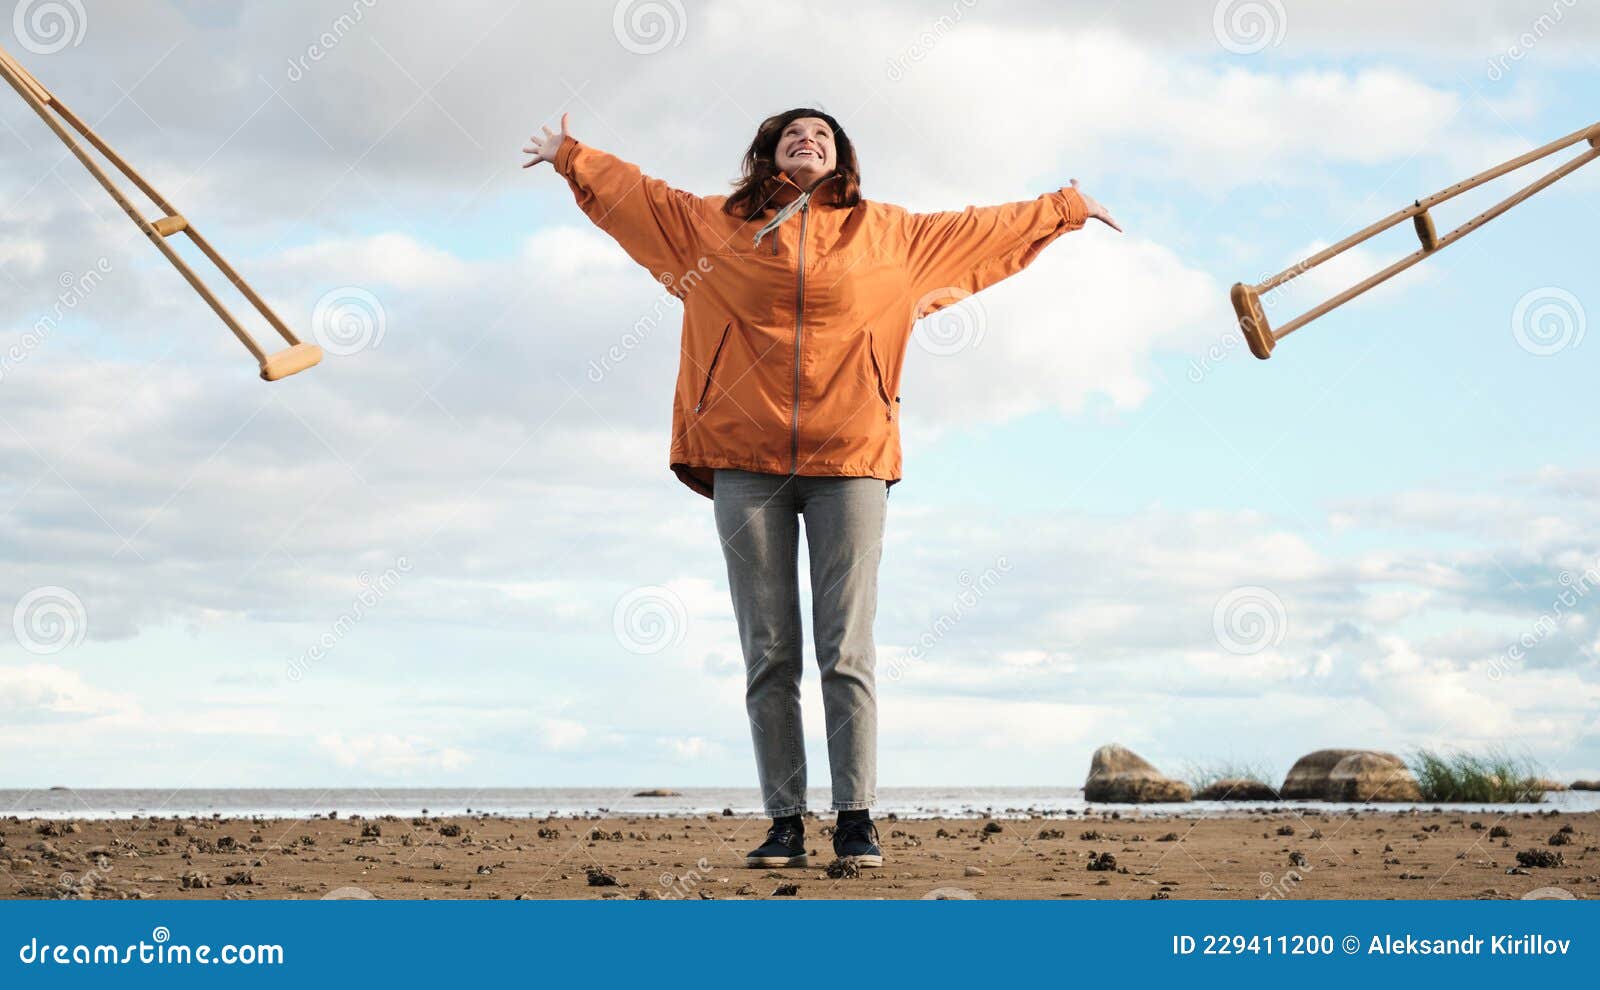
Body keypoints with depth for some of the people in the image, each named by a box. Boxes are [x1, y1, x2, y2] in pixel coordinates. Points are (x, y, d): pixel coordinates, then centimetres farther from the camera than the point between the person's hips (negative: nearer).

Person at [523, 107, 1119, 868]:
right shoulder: (717, 225, 14)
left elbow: (977, 229, 25)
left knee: (847, 651, -5)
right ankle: (785, 825, 3)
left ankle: (856, 820, -1)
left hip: (848, 460, -1)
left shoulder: (882, 230, 14)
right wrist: (570, 155, 31)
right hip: (747, 461, 1)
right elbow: (634, 194, 26)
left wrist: (1065, 206, 31)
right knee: (768, 655, 1)